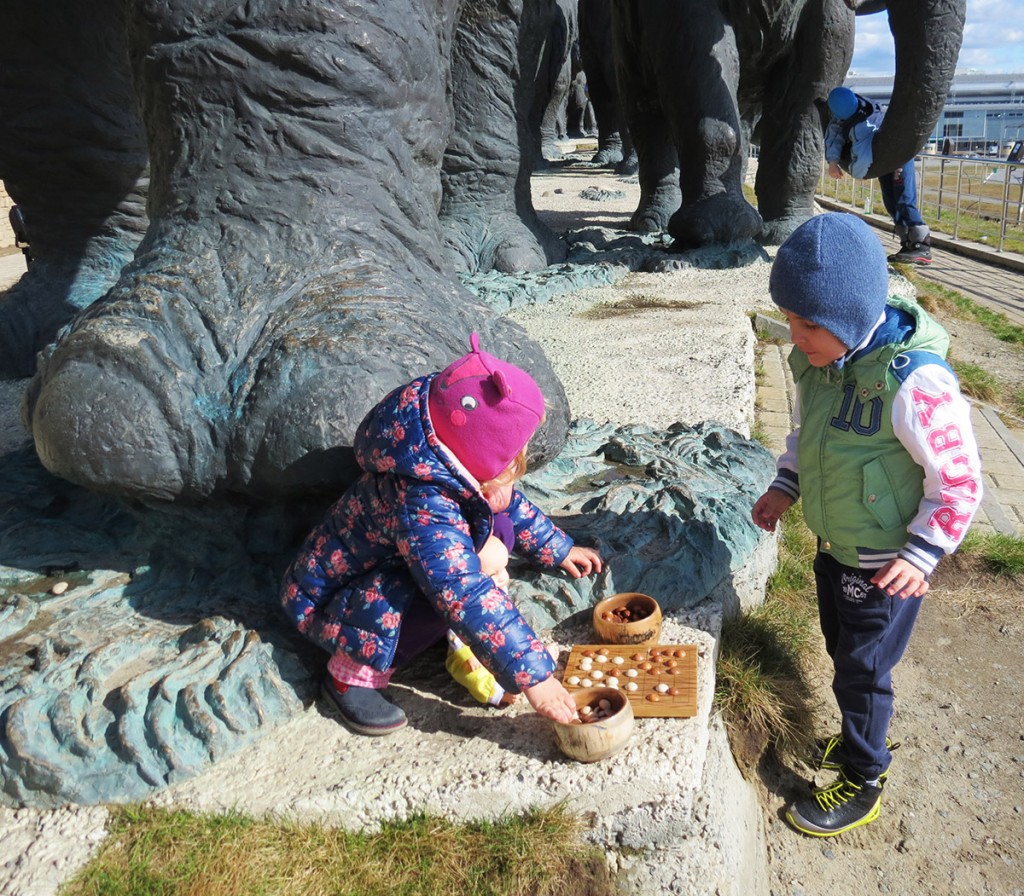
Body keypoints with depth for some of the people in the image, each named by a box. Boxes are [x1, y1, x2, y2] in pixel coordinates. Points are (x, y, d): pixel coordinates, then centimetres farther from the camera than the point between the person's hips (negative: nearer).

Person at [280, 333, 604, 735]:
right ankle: (352, 678, -16)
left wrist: (558, 548, 20)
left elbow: (512, 504, 10)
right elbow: (467, 599, -43)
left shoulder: (466, 478, -12)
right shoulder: (423, 510, -40)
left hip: (380, 569, 9)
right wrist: (532, 676, -40)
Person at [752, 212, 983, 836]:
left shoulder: (915, 382, -31)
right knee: (842, 649, 24)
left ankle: (864, 780, 32)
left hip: (886, 564, -7)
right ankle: (865, 738, 49)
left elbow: (960, 480, -20)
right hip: (834, 546, 7)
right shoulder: (816, 360, -8)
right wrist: (786, 488, 0)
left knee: (862, 669, 9)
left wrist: (922, 554, -19)